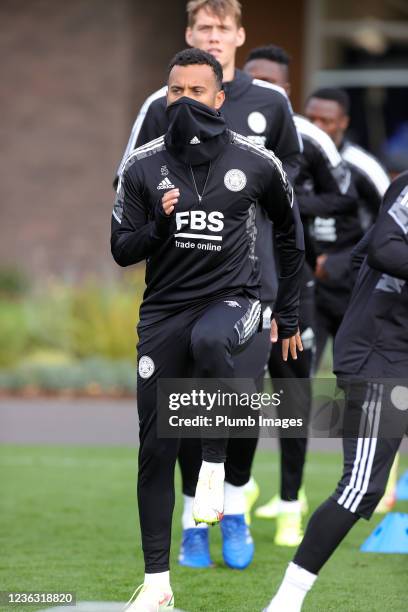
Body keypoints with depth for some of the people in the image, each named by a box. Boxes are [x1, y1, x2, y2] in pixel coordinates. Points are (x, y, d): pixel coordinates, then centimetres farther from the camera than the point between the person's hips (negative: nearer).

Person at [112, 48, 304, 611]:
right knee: (156, 447, 0)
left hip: (232, 299, -2)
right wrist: (157, 227, -19)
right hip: (164, 307, 2)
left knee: (208, 340, -39)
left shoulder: (255, 163, -2)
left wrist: (289, 314, 14)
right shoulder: (143, 166, -1)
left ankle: (215, 464, -17)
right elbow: (122, 249, 2)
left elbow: (289, 233, 13)